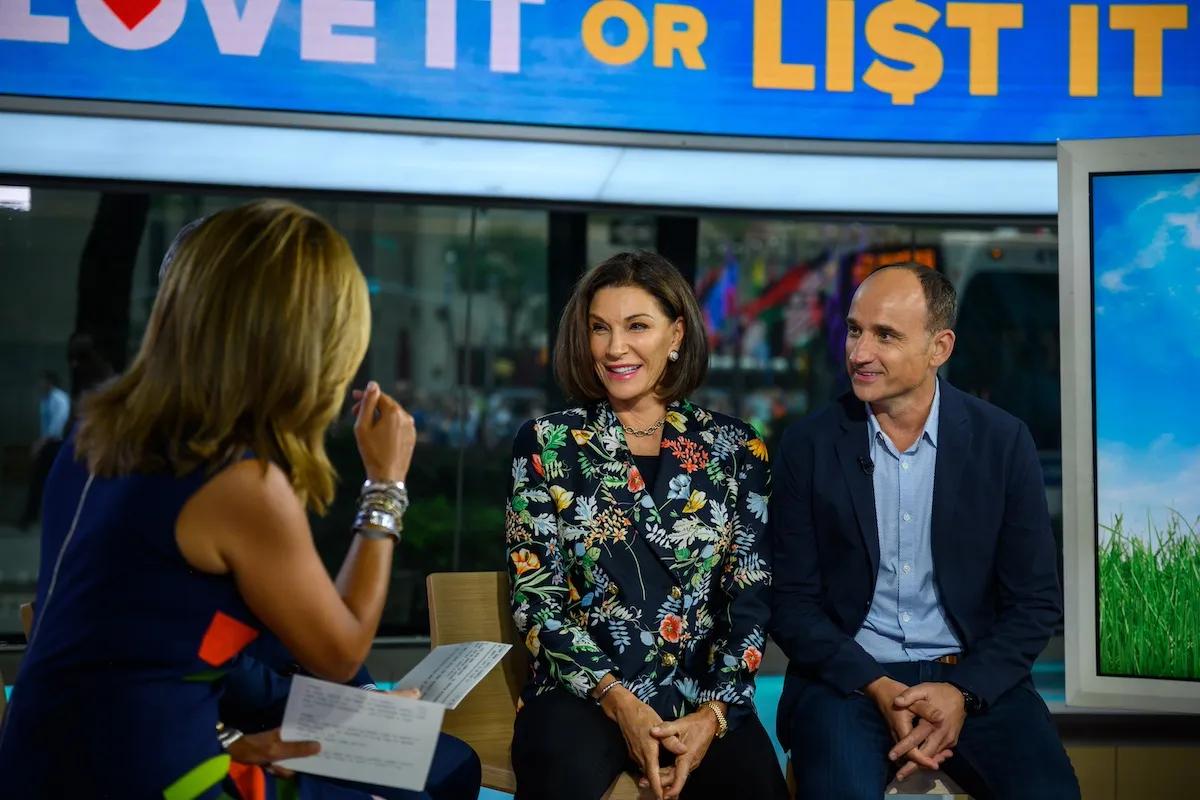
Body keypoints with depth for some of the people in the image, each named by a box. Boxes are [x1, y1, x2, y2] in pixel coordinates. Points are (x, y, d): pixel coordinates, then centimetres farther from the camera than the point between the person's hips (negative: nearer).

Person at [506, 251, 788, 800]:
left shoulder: (734, 449, 7)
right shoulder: (547, 444, 4)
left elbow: (752, 597, 5)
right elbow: (535, 595, 1)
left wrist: (713, 713, -9)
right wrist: (620, 703, -10)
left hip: (705, 699, 2)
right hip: (583, 695, -1)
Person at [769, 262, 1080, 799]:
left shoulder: (1003, 442, -1)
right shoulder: (809, 445, -3)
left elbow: (1035, 602, 2)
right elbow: (791, 602, -1)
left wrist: (964, 692, -14)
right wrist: (878, 689, -15)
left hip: (975, 679, 1)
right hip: (847, 676, -1)